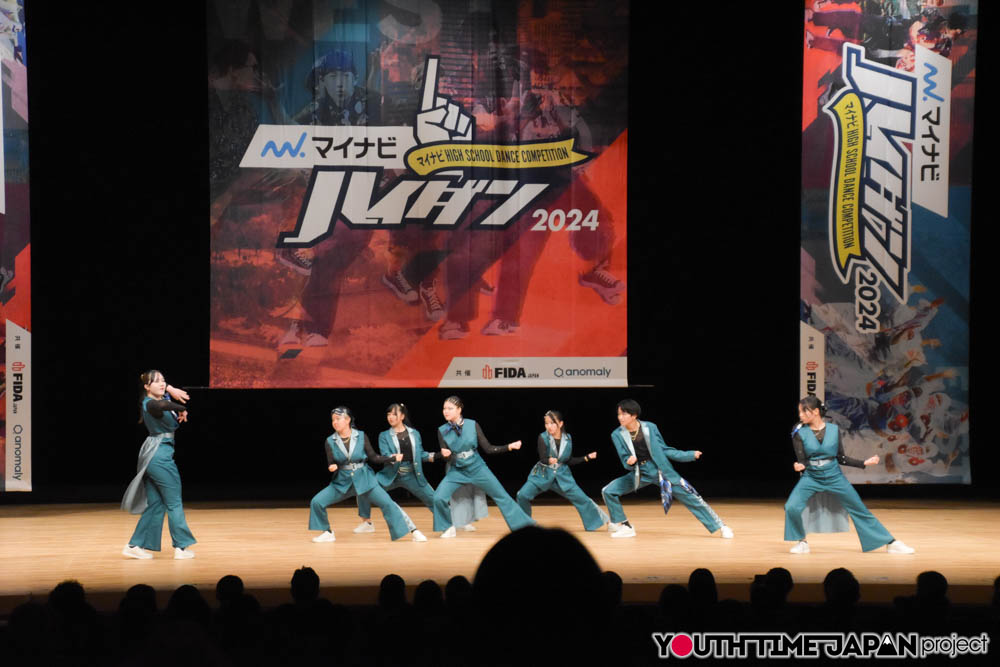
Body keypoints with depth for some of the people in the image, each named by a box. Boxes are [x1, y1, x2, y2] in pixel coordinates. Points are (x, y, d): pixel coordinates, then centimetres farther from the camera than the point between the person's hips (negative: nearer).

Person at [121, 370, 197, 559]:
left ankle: (135, 546, 9)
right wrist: (182, 409, -24)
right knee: (174, 502, -1)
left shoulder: (162, 398, 10)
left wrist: (170, 389, 7)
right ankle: (181, 547, 4)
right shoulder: (150, 404, -16)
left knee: (155, 504, 10)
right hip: (160, 456, -9)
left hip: (151, 457, 9)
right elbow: (162, 405, -40)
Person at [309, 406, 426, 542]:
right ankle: (327, 533, 9)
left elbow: (373, 457, 1)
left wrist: (393, 458, -7)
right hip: (342, 481, 2)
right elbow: (331, 464, -2)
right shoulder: (330, 441, -3)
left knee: (387, 503, -12)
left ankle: (413, 531, -4)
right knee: (316, 502, -11)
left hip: (364, 479, -2)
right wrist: (332, 468, -26)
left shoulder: (361, 436, -6)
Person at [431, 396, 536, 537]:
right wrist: (445, 455, -33)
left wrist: (509, 447, -14)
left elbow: (488, 448, -5)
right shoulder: (442, 431, -8)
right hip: (456, 471, 1)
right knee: (439, 498, -19)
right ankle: (448, 527, 6)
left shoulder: (472, 425, -11)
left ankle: (526, 525, 18)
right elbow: (446, 456, -9)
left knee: (502, 496, 5)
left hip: (477, 468, -1)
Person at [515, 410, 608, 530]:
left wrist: (586, 457, -1)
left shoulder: (567, 439, -5)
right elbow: (542, 458, -22)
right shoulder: (543, 438, -14)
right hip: (543, 474, -2)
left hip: (562, 475, 2)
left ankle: (603, 520, 14)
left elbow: (569, 461, 5)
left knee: (581, 498, -3)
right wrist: (548, 461, -45)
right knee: (523, 495, -17)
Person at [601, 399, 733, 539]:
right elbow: (625, 460, -5)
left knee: (690, 497, -5)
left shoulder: (650, 428, -10)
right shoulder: (617, 435, -8)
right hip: (640, 474, 2)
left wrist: (689, 455, -4)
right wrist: (629, 462, -30)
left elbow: (663, 450, 0)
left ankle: (721, 526, 7)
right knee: (608, 491, -12)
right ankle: (625, 527, 3)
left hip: (660, 470, -2)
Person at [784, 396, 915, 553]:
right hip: (811, 478, 0)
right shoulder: (800, 434, -5)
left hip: (834, 477, 0)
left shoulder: (834, 430, -2)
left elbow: (841, 458, 6)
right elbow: (802, 461, -6)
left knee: (860, 511, 5)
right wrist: (799, 467, -29)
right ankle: (802, 542, 1)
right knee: (792, 507, -23)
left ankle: (892, 543, 14)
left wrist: (864, 463, -2)